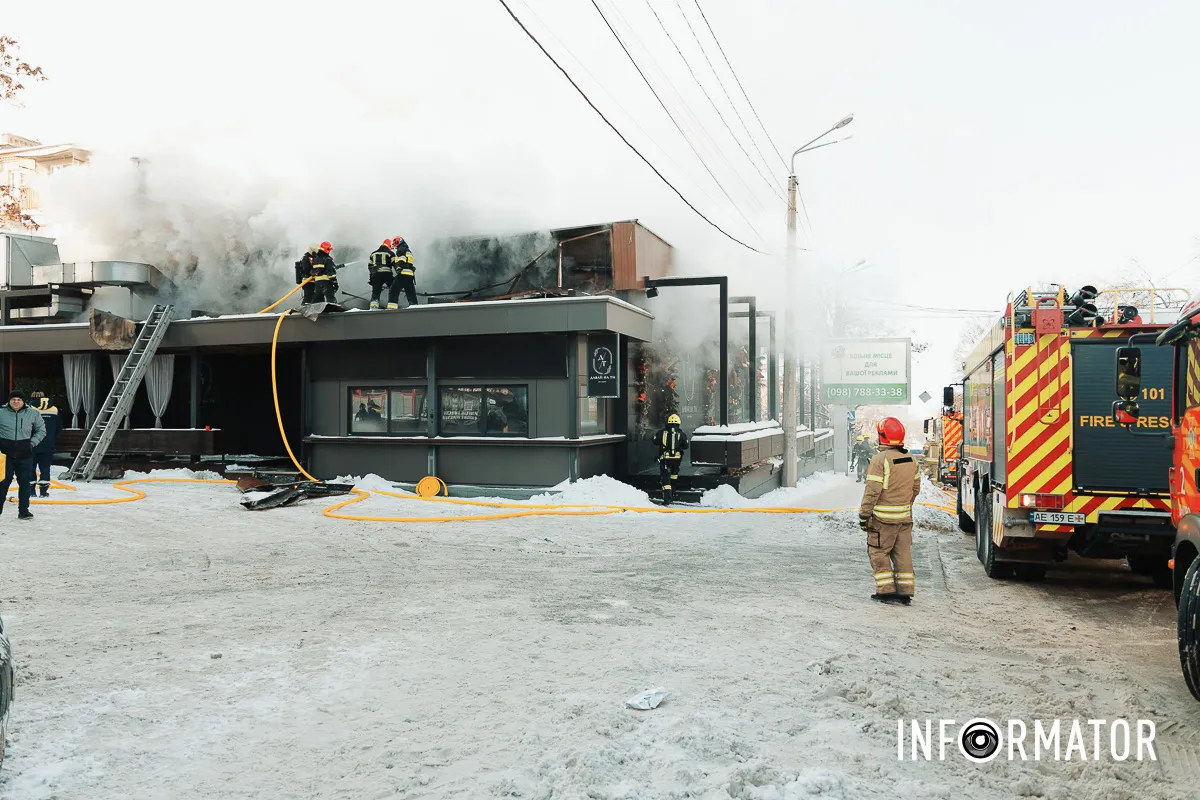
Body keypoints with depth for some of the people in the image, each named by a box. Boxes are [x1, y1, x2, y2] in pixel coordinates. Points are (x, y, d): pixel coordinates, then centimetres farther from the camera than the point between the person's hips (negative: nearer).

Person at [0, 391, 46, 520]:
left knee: (25, 482, 3)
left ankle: (23, 510, 10)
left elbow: (41, 430, 12)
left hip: (25, 455, 1)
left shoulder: (33, 414, 3)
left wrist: (32, 443, 1)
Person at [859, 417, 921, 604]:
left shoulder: (880, 459, -15)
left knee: (878, 553, 5)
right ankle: (905, 592, 14)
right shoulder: (911, 459, 8)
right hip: (905, 516, 7)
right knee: (903, 553, 11)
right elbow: (915, 487, 16)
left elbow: (872, 490, -17)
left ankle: (886, 590, 4)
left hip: (883, 517, -7)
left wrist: (864, 515, -12)